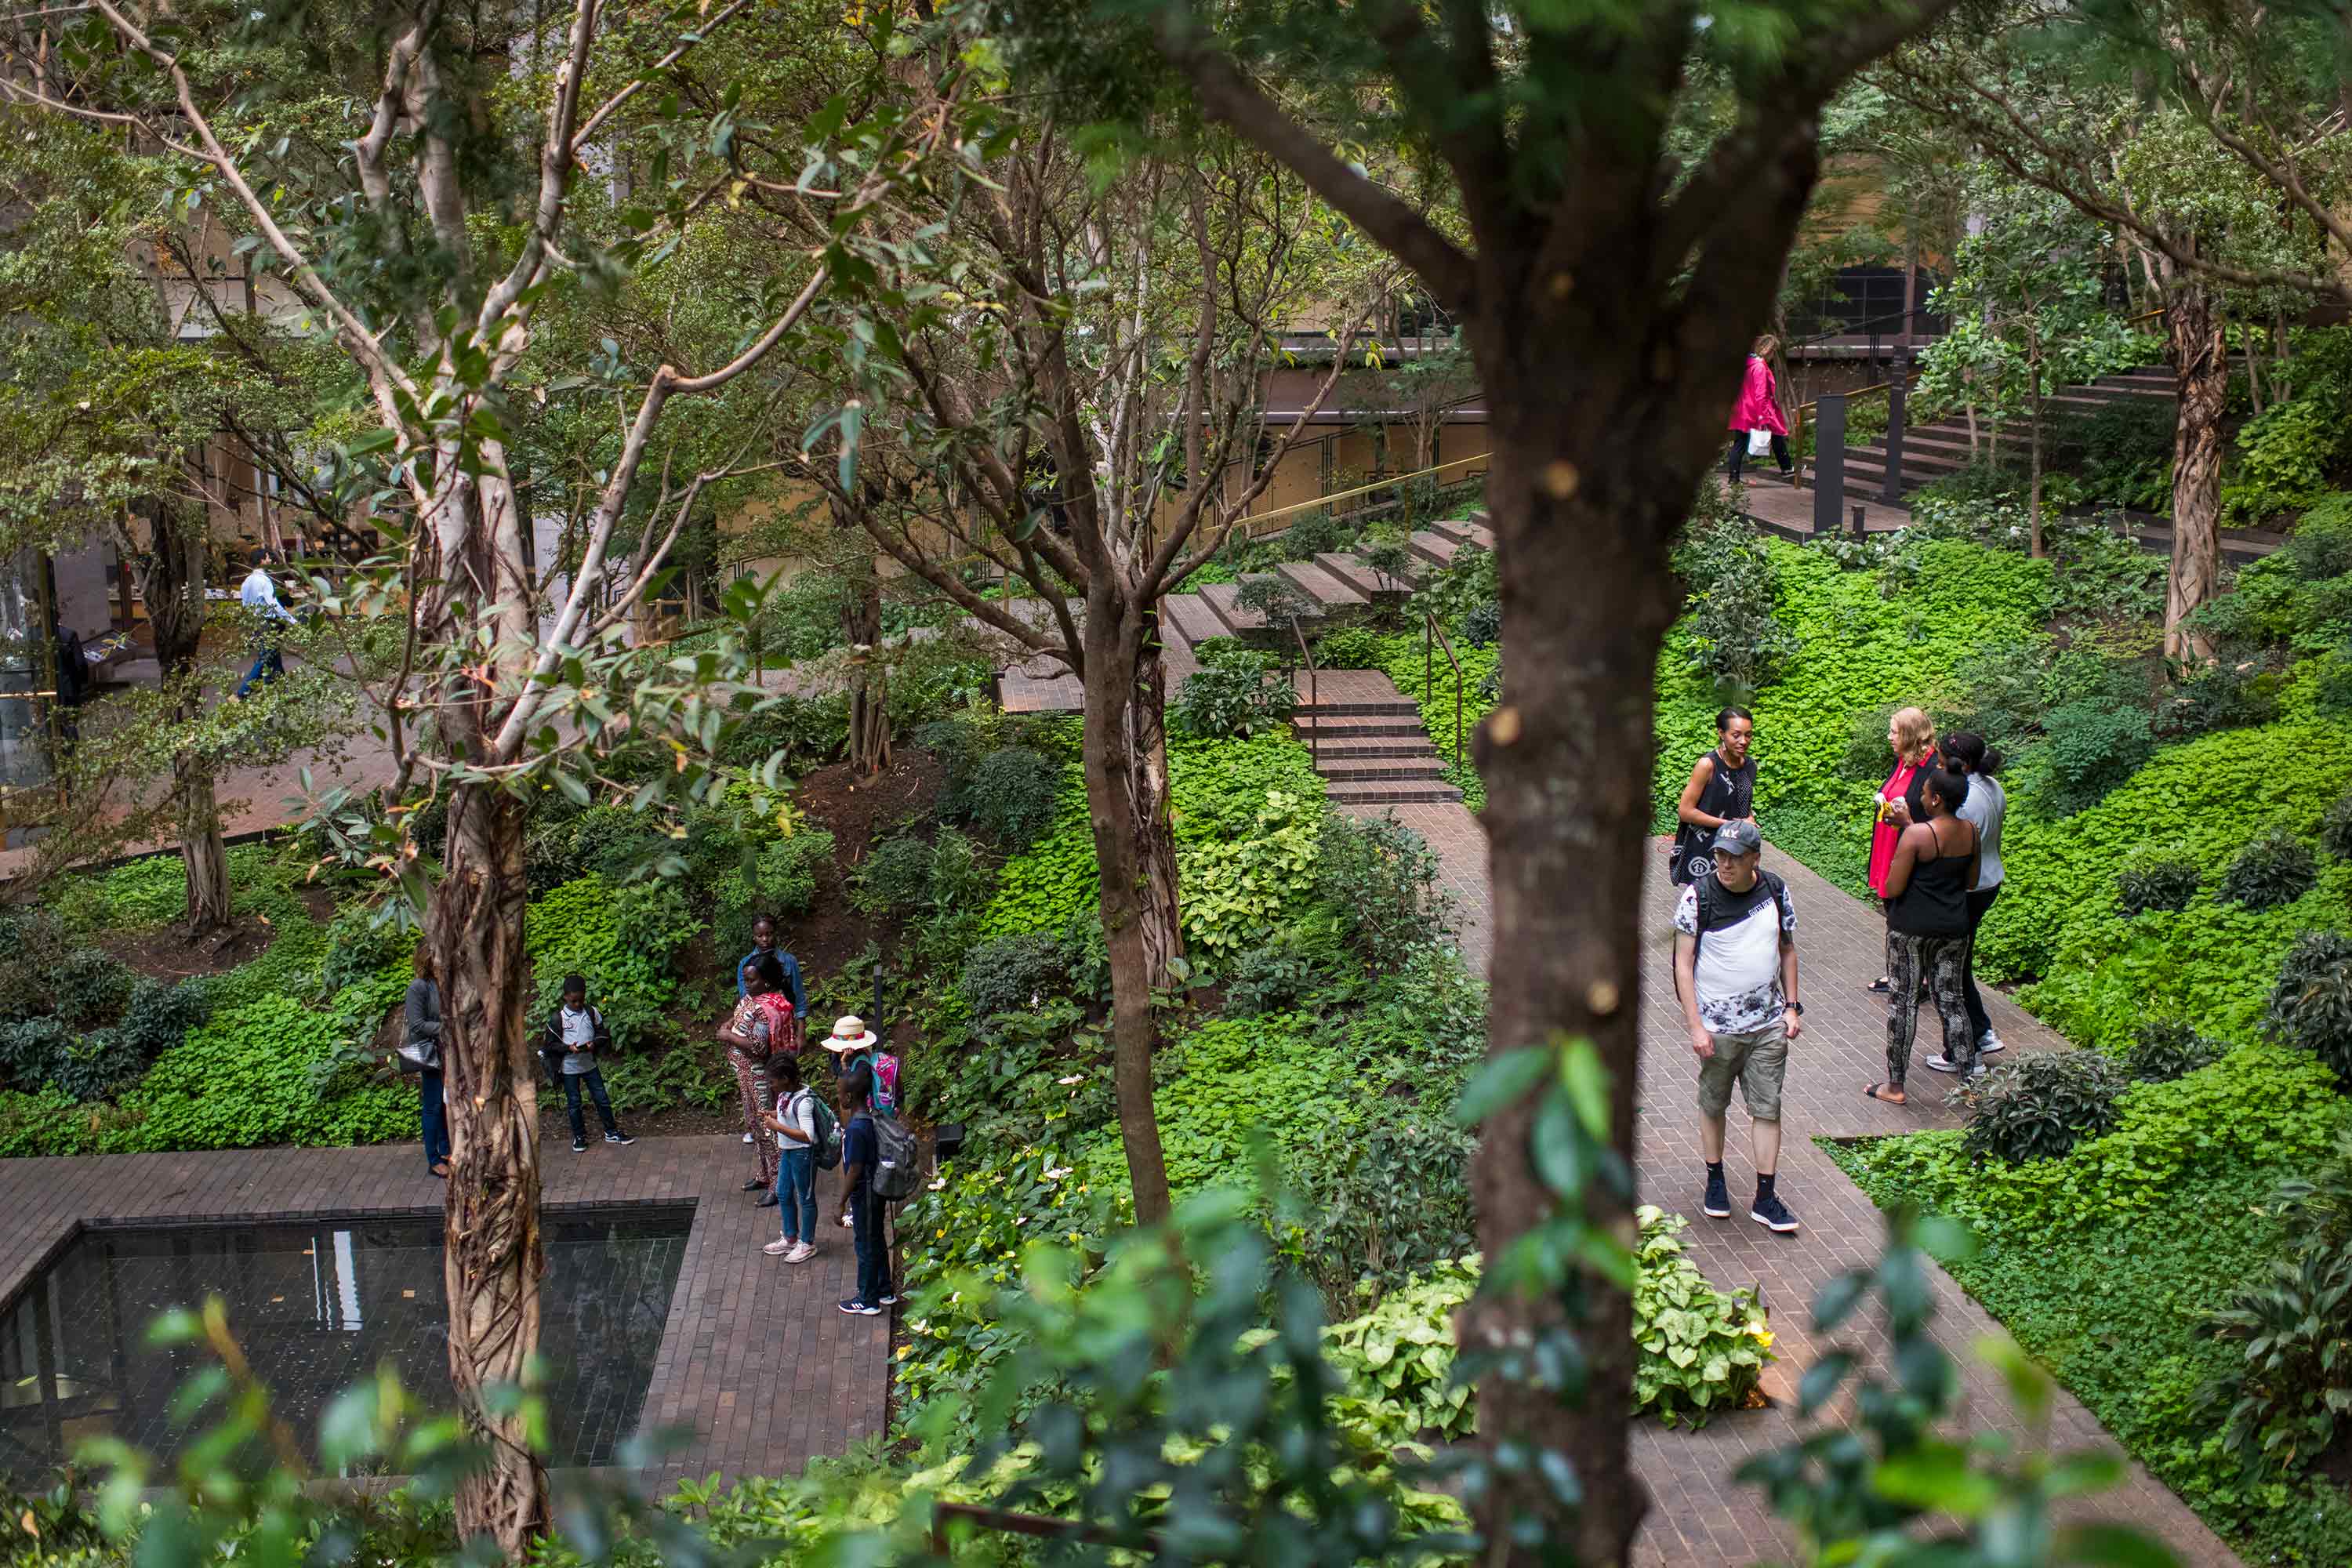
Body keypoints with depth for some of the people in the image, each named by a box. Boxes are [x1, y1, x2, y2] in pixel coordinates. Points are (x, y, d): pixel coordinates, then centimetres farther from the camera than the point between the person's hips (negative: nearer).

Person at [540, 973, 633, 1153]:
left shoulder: (591, 1013, -2)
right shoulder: (558, 1019, -11)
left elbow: (603, 1034, 5)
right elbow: (550, 1045, -7)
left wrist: (594, 1043, -15)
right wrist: (568, 1048, -22)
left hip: (590, 1064, 3)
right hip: (569, 1068, -3)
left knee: (602, 1099, 7)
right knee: (574, 1103, 8)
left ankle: (611, 1132, 21)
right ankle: (579, 1136, 23)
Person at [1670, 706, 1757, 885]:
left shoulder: (1750, 765, 2)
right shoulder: (1708, 765, -17)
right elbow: (1685, 811, -17)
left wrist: (1750, 820, -3)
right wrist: (1730, 825, -16)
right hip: (1703, 852, -6)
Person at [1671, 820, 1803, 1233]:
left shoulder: (1775, 891, 0)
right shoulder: (1698, 897, -11)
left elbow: (1787, 950, 13)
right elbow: (1683, 964, -9)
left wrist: (1792, 1007, 7)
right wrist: (1695, 1026, -13)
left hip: (1769, 1025, 3)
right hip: (1717, 1025, -2)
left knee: (1767, 1109, 4)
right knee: (1713, 1105, 11)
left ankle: (1765, 1199, 10)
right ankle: (1715, 1181, 30)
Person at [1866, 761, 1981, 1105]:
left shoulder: (1916, 835, -21)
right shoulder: (1970, 831, -2)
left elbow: (1892, 889, -17)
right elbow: (1971, 882, 10)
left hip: (1911, 929, -5)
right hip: (1954, 928, 5)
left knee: (1904, 1000, 4)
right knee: (1950, 998, 16)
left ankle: (1895, 1085, 10)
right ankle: (1967, 1076, 19)